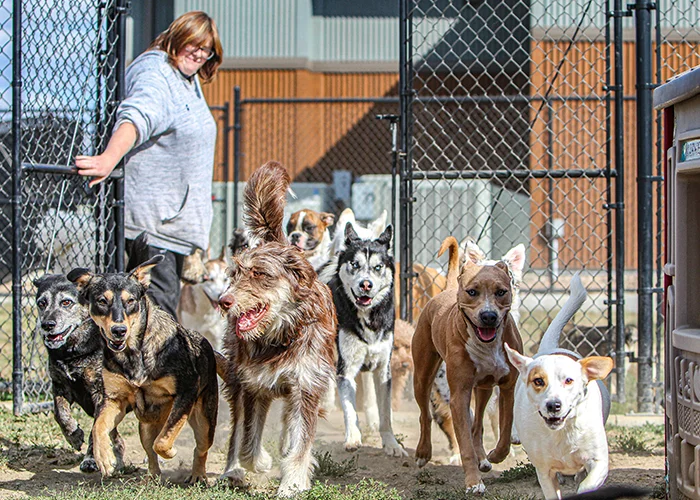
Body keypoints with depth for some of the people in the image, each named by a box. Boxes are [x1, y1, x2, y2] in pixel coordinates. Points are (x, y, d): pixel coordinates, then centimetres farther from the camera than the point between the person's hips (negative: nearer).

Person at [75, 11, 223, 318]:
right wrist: (109, 158, -51)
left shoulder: (189, 80, 18)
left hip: (176, 212, 10)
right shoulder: (155, 75, -14)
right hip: (151, 215, -10)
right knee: (161, 301, -14)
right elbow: (136, 118, -34)